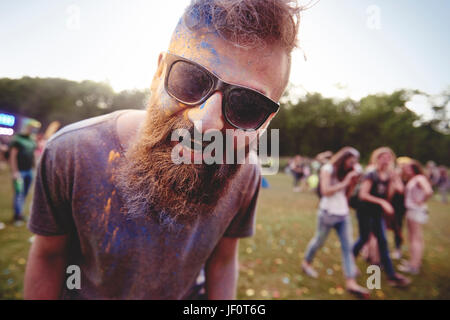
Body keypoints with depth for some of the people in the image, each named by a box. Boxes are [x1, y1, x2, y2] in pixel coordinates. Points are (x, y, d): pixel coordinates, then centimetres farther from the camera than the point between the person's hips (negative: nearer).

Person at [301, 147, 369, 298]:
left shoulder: (346, 172, 12)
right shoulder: (327, 169, -7)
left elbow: (347, 194, 10)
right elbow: (325, 191, -17)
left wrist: (353, 181, -2)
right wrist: (344, 183, -15)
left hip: (343, 213, 6)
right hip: (328, 213, -6)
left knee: (347, 246, 1)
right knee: (319, 241, 10)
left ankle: (351, 282, 3)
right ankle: (306, 262, 36)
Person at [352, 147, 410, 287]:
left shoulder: (388, 176, 5)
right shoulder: (371, 175, -15)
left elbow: (388, 196, 7)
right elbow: (363, 194, -23)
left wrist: (391, 181, -1)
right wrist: (381, 202, -24)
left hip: (377, 213, 6)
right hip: (365, 211, -6)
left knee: (382, 241, 8)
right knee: (364, 238, 6)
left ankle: (391, 275, 14)